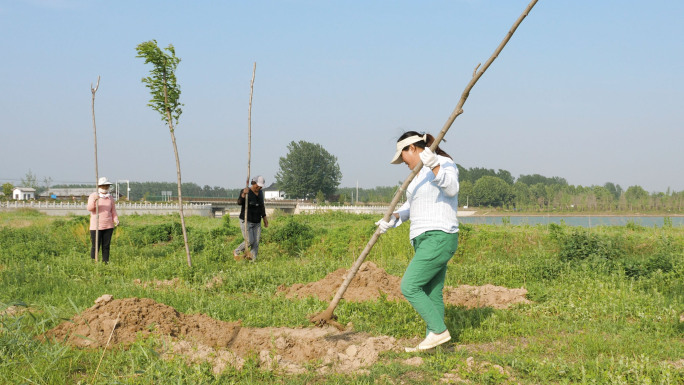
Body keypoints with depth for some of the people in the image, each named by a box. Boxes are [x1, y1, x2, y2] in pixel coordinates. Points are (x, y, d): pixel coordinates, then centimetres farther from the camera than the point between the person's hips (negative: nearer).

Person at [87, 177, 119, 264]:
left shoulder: (110, 197, 9)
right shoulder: (93, 196, -4)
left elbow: (113, 211, 12)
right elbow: (89, 208, -19)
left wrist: (116, 220, -6)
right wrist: (94, 200, -37)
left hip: (108, 226, 4)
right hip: (96, 226, -4)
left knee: (106, 246, 5)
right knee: (95, 247, -6)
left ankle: (106, 262, 9)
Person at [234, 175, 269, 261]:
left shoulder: (260, 193, 7)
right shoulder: (245, 192, -14)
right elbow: (239, 202, -30)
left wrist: (264, 218, 19)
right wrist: (244, 194, -48)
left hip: (256, 222, 6)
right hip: (246, 221, -6)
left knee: (256, 243, -1)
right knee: (249, 241, -11)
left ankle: (253, 260, 3)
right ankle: (236, 252, 13)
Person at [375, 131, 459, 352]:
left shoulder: (445, 164, -9)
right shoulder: (421, 173, 18)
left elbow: (451, 188, -29)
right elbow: (410, 206, 22)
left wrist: (434, 165, -43)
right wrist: (393, 219, 4)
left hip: (439, 239, -10)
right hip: (427, 241, 10)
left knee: (409, 287, -12)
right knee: (431, 294, 9)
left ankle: (439, 330, -6)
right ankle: (432, 341, 13)